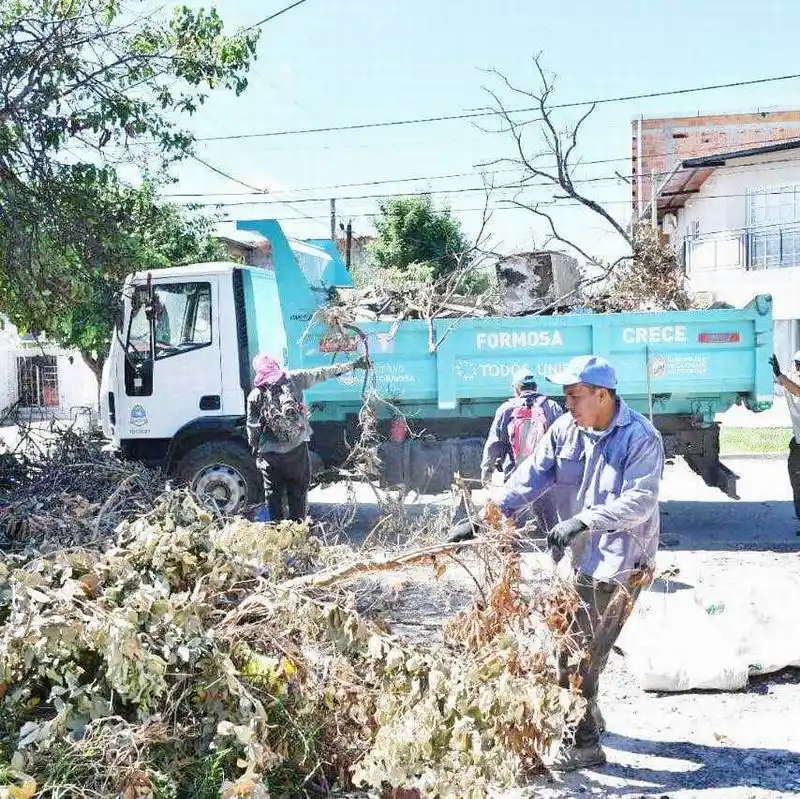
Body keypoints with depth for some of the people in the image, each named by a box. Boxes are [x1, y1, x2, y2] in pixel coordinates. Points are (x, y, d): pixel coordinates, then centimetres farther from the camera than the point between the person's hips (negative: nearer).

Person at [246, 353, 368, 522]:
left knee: (273, 495, 12)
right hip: (297, 450, 1)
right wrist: (353, 365, 8)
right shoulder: (293, 379, -5)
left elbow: (252, 427, -1)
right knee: (298, 494, 11)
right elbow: (323, 373, 1)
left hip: (270, 455, -1)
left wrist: (254, 447, 18)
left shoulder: (255, 395, -6)